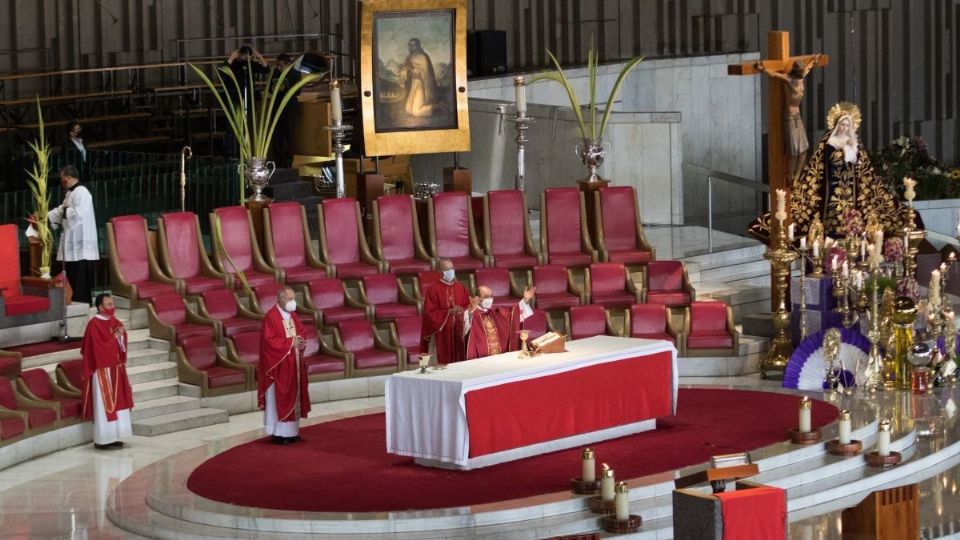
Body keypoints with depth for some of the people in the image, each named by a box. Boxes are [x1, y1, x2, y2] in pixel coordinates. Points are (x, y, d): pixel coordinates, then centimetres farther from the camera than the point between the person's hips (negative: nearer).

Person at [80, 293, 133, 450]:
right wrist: (114, 336, -13)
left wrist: (120, 336, -7)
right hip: (102, 369, -8)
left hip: (115, 367, 8)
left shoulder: (114, 322, 10)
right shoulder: (94, 324, -14)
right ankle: (101, 440, -1)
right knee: (103, 403, -5)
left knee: (116, 401, 9)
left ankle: (113, 437, 15)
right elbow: (100, 346, -21)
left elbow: (122, 343, 13)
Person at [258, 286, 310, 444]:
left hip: (293, 363, 8)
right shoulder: (271, 316, -15)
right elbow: (268, 341, -20)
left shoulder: (292, 315, 10)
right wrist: (290, 342, -20)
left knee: (293, 396, 9)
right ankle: (279, 433, 0)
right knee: (279, 398, -4)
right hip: (279, 365, -8)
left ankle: (291, 431, 15)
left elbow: (300, 331, 19)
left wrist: (300, 341, -4)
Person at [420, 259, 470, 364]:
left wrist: (462, 311, -13)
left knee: (459, 358, 2)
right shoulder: (433, 290, -5)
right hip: (442, 332, -4)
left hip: (459, 331, 4)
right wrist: (449, 312, -18)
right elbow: (430, 313, -9)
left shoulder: (461, 288, 9)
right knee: (444, 360, -4)